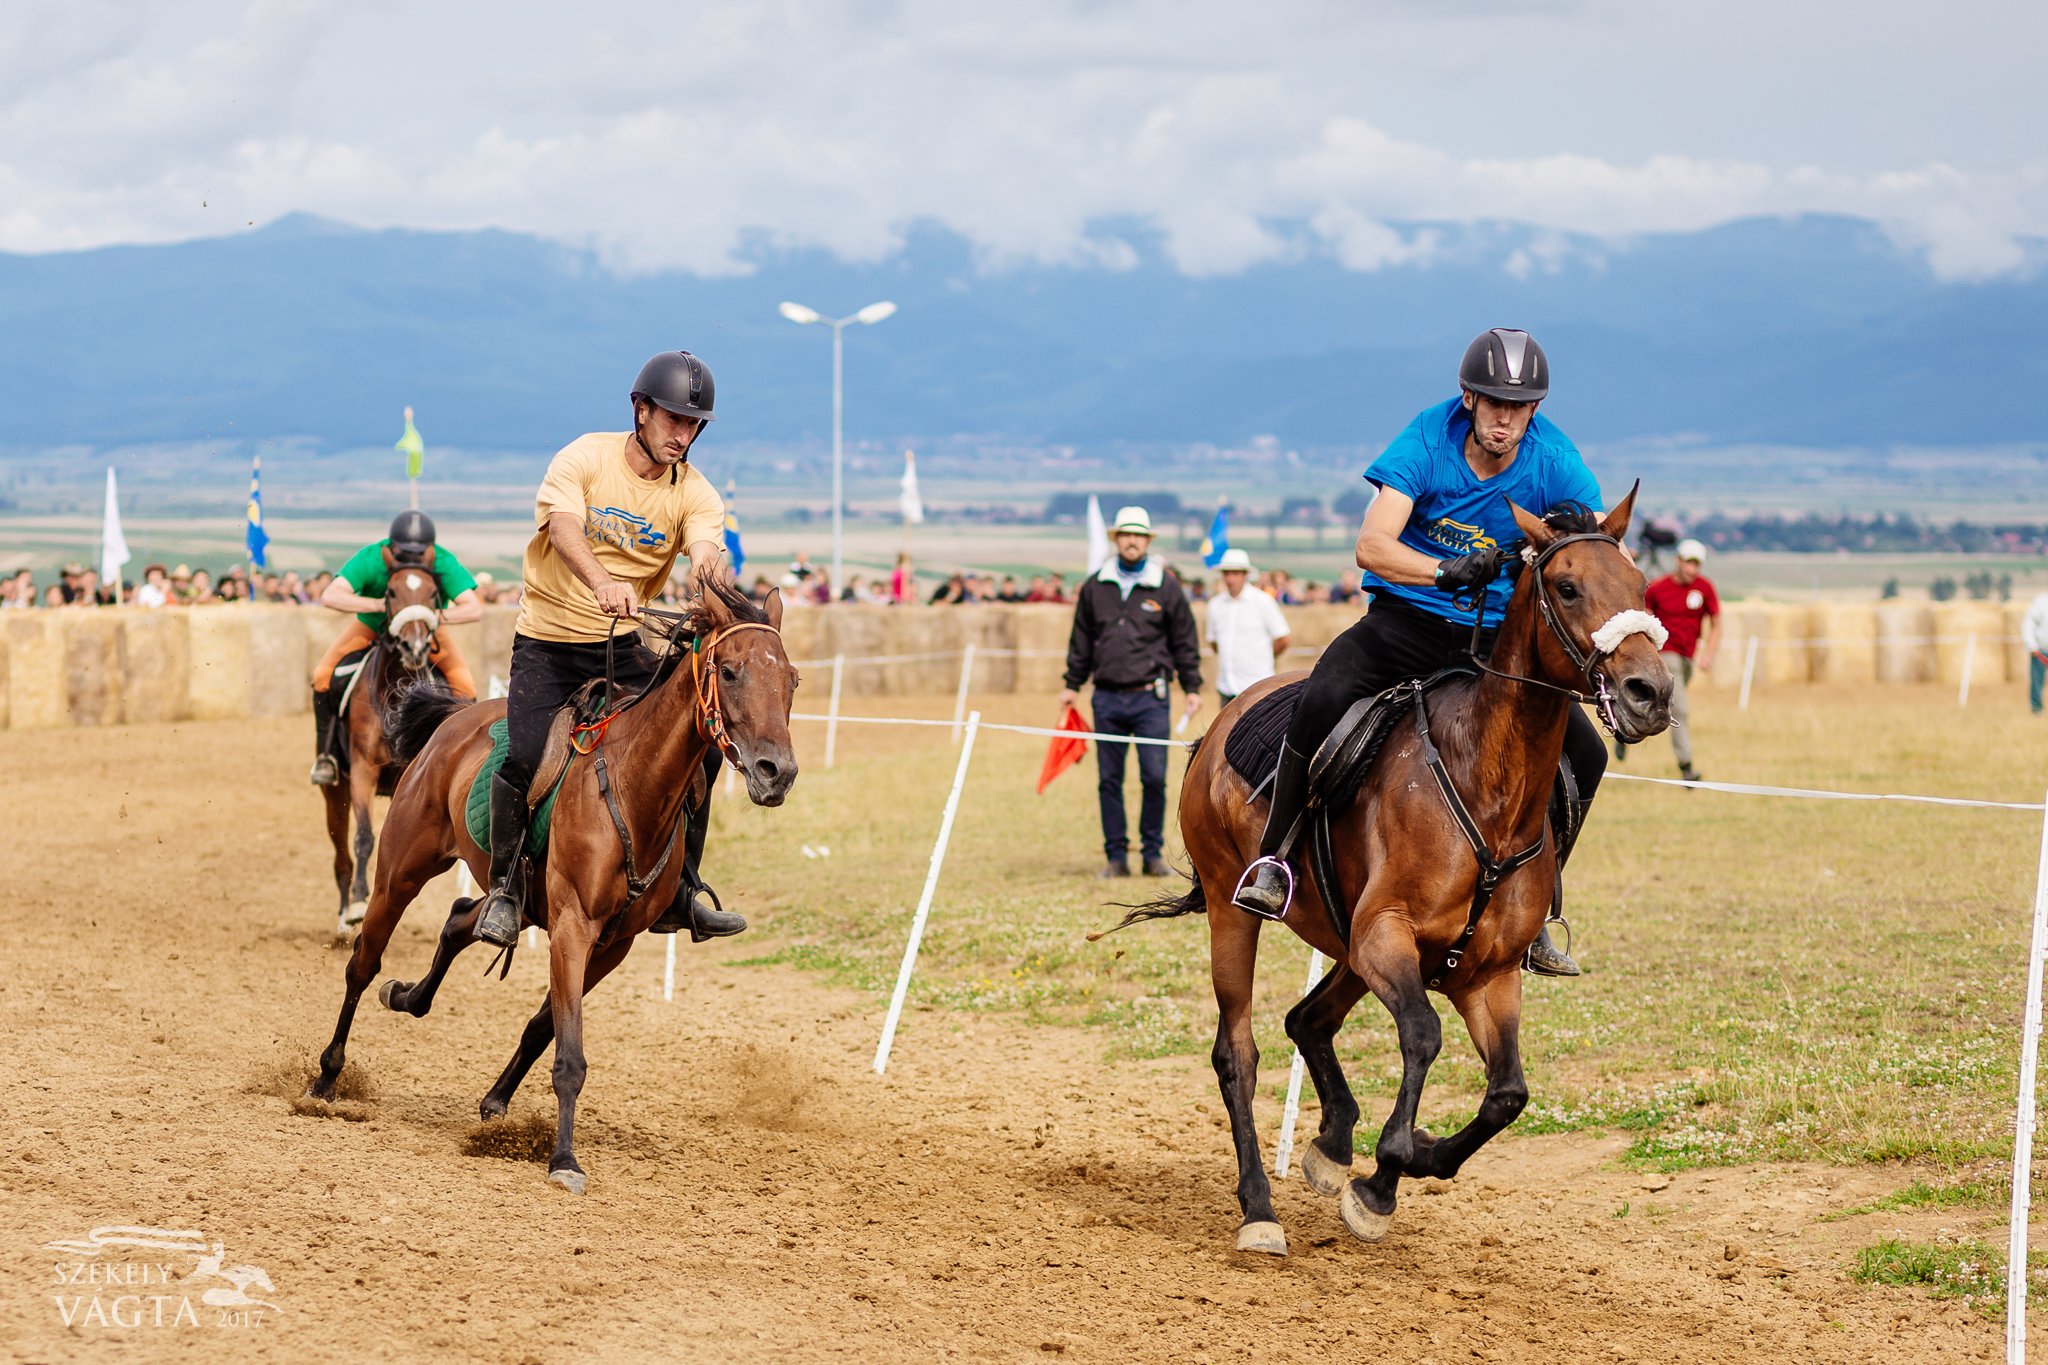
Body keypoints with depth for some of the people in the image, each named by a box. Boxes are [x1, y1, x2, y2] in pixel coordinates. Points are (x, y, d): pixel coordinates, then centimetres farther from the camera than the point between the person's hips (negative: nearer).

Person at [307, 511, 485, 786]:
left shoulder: (444, 563, -30)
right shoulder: (370, 558, -32)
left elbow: (475, 609, -35)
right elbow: (330, 597, -41)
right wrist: (380, 604, -50)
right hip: (371, 626, 0)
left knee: (465, 686, -20)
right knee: (323, 675, -19)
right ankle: (325, 754, -3)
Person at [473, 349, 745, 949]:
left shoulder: (693, 493, -2)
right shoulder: (584, 458, -11)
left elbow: (710, 548, -22)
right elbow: (564, 527, -29)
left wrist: (710, 566, -49)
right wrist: (602, 583, -50)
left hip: (625, 649, 4)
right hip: (549, 644, -4)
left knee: (700, 749, -7)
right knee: (525, 757, -22)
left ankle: (679, 895, 8)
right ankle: (502, 888, 0)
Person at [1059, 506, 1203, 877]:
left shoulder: (1166, 588, 4)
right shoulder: (1095, 588, 9)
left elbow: (1184, 642, 9)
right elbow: (1080, 641, 17)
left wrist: (1192, 688, 5)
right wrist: (1072, 685, 14)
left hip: (1150, 697, -2)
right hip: (1107, 699, 2)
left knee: (1154, 778, -6)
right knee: (1110, 780, 3)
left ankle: (1153, 853, 5)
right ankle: (1116, 856, 9)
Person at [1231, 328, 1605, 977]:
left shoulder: (1556, 462, -10)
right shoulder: (1426, 441, -14)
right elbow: (1372, 545, -22)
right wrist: (1444, 571, -40)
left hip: (1495, 634, 2)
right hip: (1405, 621, -2)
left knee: (1585, 752, -11)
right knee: (1322, 700, -31)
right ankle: (1269, 860, -13)